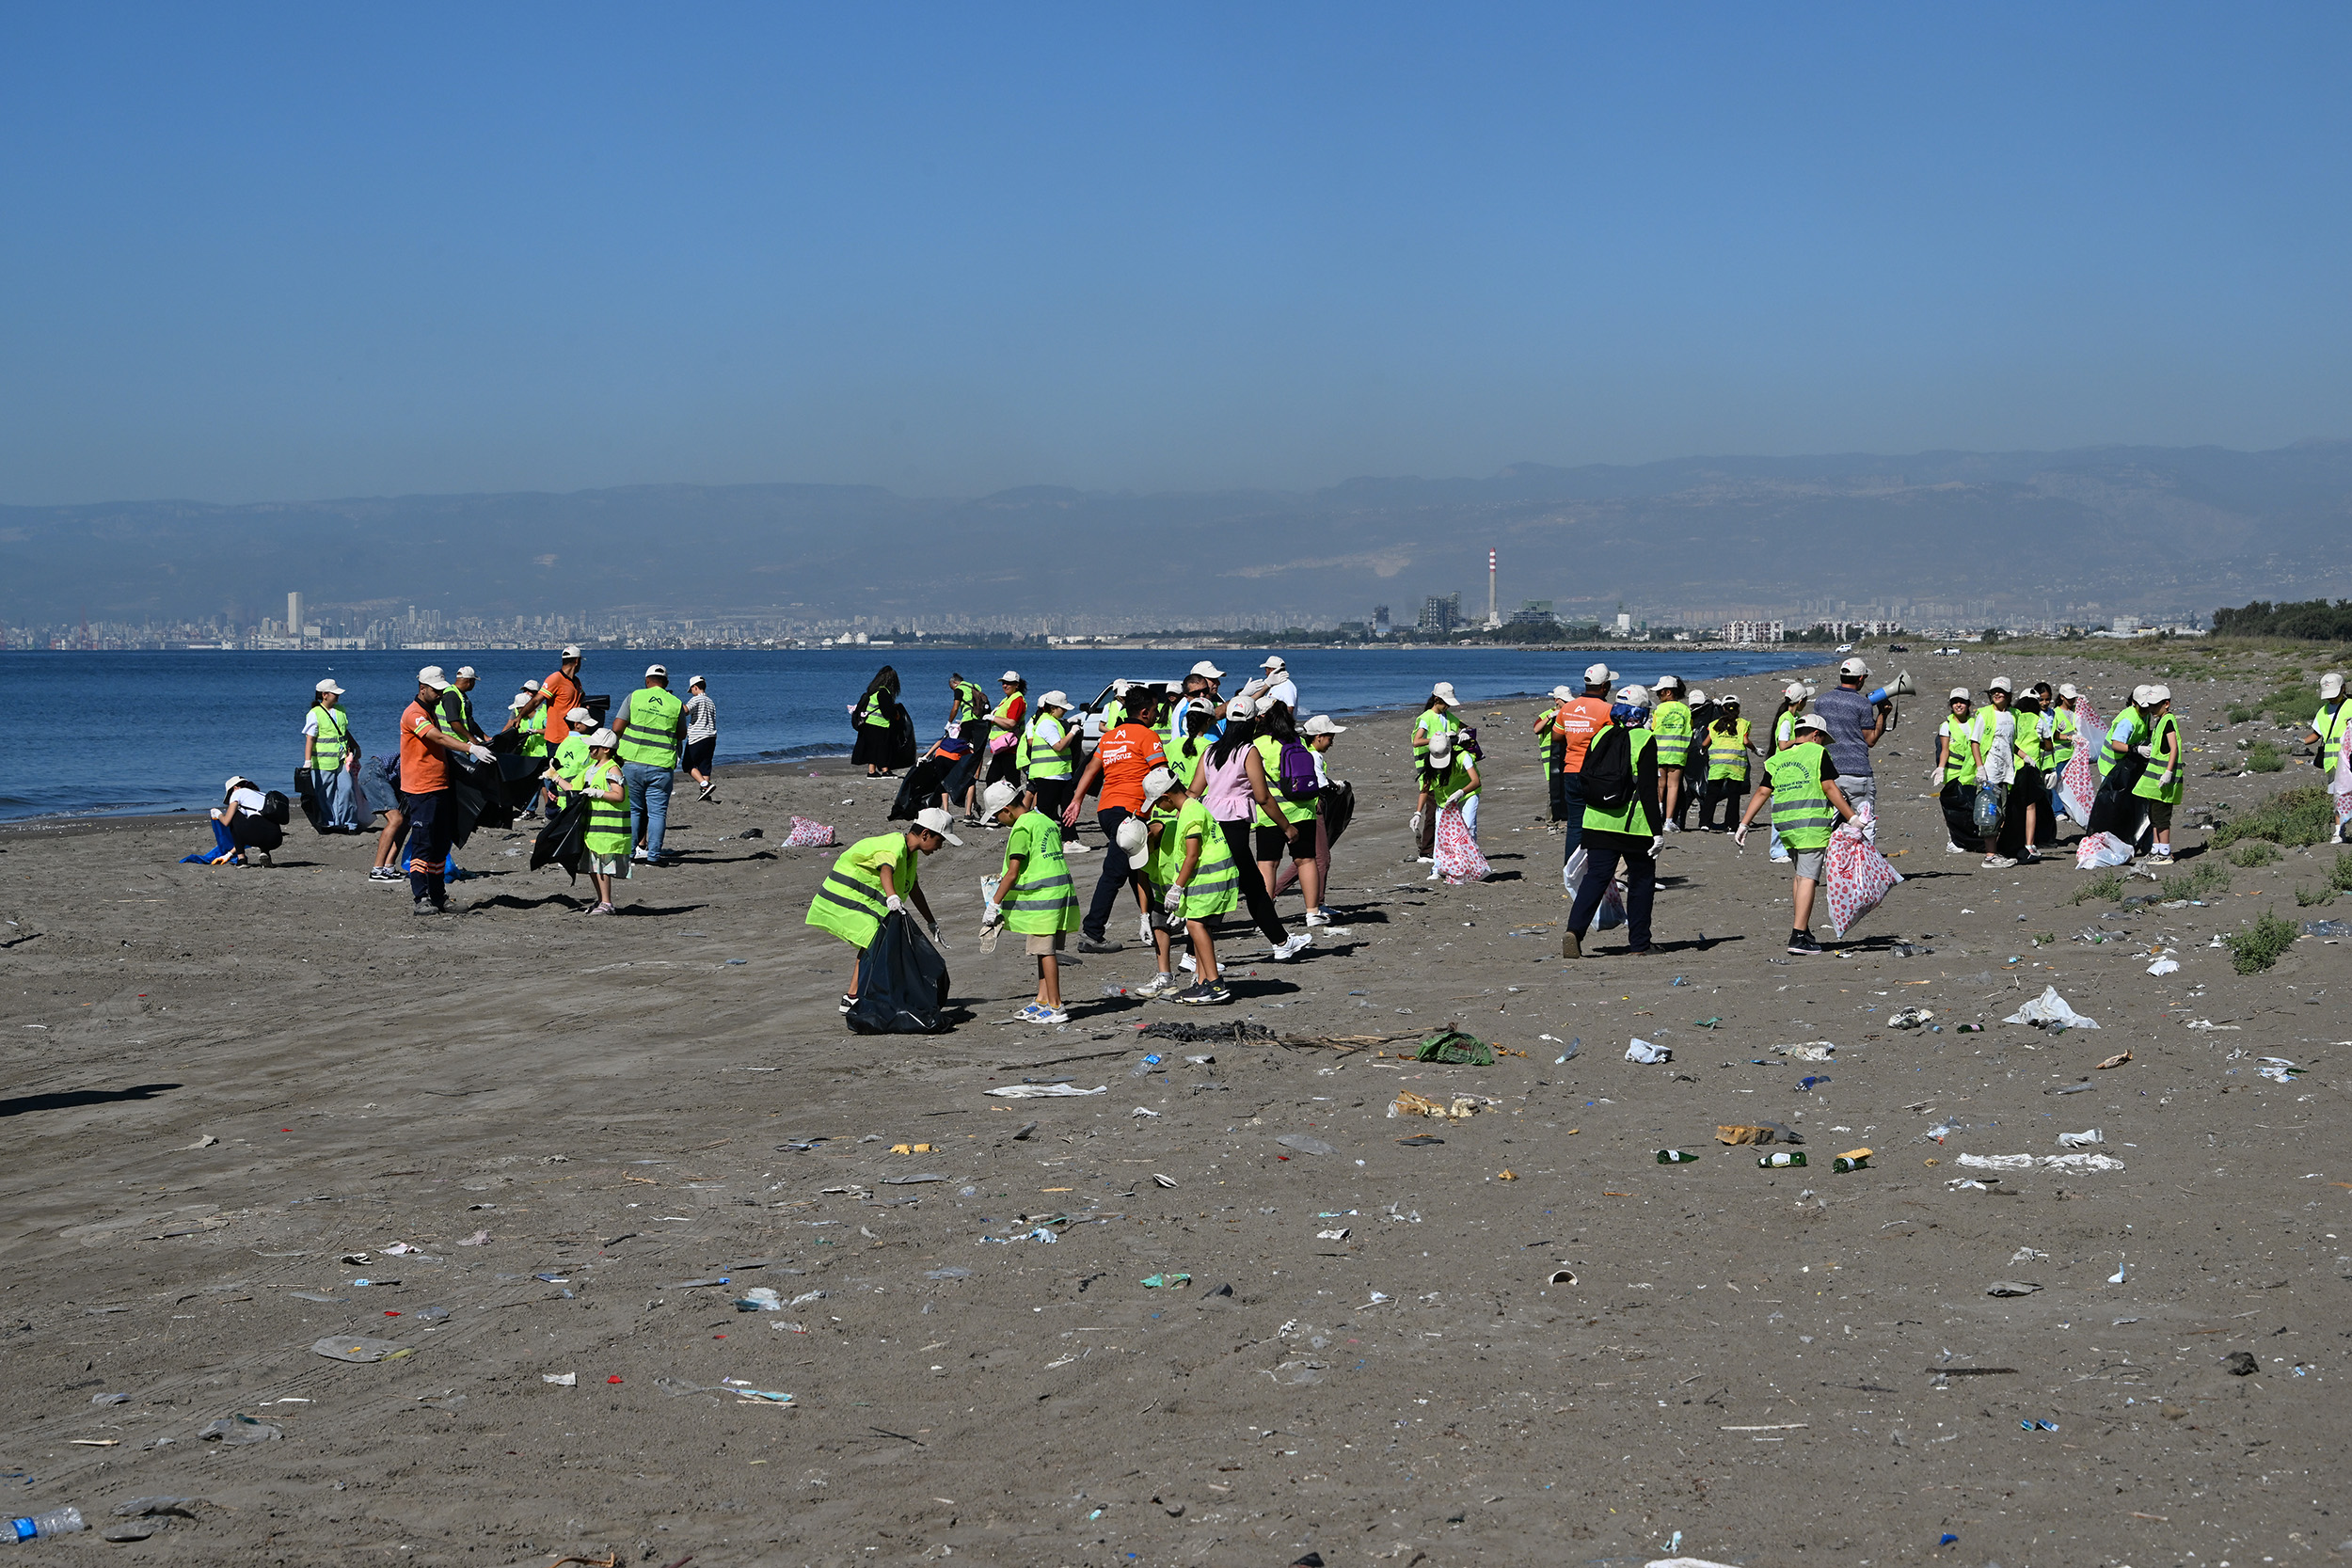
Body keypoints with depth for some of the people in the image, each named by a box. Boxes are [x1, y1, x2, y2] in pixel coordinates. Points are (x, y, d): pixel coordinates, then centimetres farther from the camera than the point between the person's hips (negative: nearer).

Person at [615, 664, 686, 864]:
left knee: (632, 809, 12)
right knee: (657, 812, 5)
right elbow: (682, 735, 12)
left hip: (632, 762, 1)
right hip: (661, 765, 0)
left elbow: (617, 729, -2)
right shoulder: (676, 704, 3)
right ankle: (653, 854, 3)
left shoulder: (634, 697, 1)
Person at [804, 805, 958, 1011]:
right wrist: (892, 897, -66)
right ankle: (852, 998, -19)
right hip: (846, 895, -10)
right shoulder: (893, 848, -24)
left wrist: (932, 923, 25)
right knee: (872, 942, -19)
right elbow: (886, 870, -47)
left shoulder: (911, 854, 9)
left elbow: (914, 890, 21)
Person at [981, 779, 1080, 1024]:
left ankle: (1056, 1008, -2)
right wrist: (1006, 877, 32)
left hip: (1042, 898, -9)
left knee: (1045, 950, -4)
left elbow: (1013, 873, -14)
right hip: (1061, 892, 9)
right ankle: (1043, 1000, 18)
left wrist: (994, 905, -9)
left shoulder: (1021, 828, -12)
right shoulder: (1044, 820, 15)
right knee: (1045, 950, 14)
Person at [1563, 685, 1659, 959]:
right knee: (1641, 880, 10)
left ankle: (1574, 930, -17)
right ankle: (1638, 945, 13)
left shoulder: (1600, 736, 8)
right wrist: (1656, 830, -11)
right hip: (1635, 824, -4)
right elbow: (1648, 790, -14)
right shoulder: (1645, 741, -9)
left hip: (1598, 822, 4)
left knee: (1595, 877, 4)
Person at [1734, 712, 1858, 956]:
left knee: (1801, 876, 20)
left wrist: (1743, 824, 9)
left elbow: (1762, 792, 8)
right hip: (1812, 825, -6)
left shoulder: (1776, 760, 13)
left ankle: (1803, 930, 22)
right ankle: (1798, 936, -12)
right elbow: (1830, 789, -8)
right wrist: (1853, 819, -6)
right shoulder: (1817, 753, -2)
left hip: (1786, 826, 6)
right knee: (1808, 878, -6)